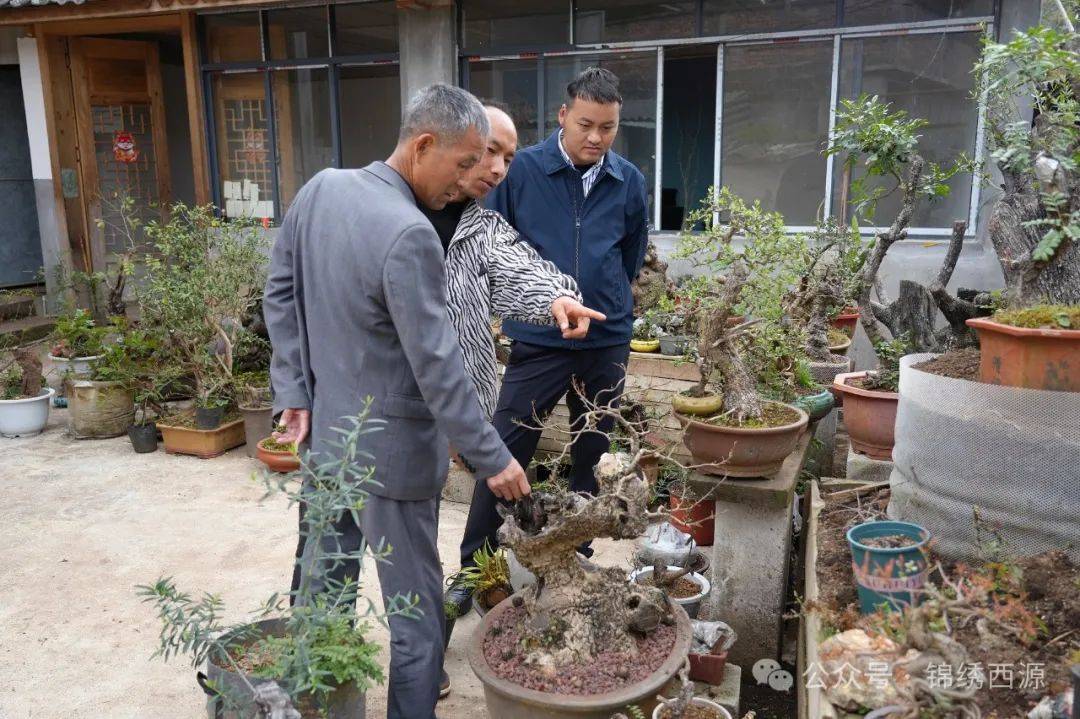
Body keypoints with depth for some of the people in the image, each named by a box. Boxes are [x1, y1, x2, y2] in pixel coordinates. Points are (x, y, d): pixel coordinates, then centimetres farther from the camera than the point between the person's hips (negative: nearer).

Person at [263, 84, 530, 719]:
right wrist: (492, 458, -16)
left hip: (323, 433, 8)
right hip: (389, 450, -8)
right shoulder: (409, 235, -25)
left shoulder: (319, 189, 0)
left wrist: (294, 390, 11)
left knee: (324, 587, 24)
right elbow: (437, 364, -24)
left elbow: (280, 293, 7)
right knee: (416, 610, 9)